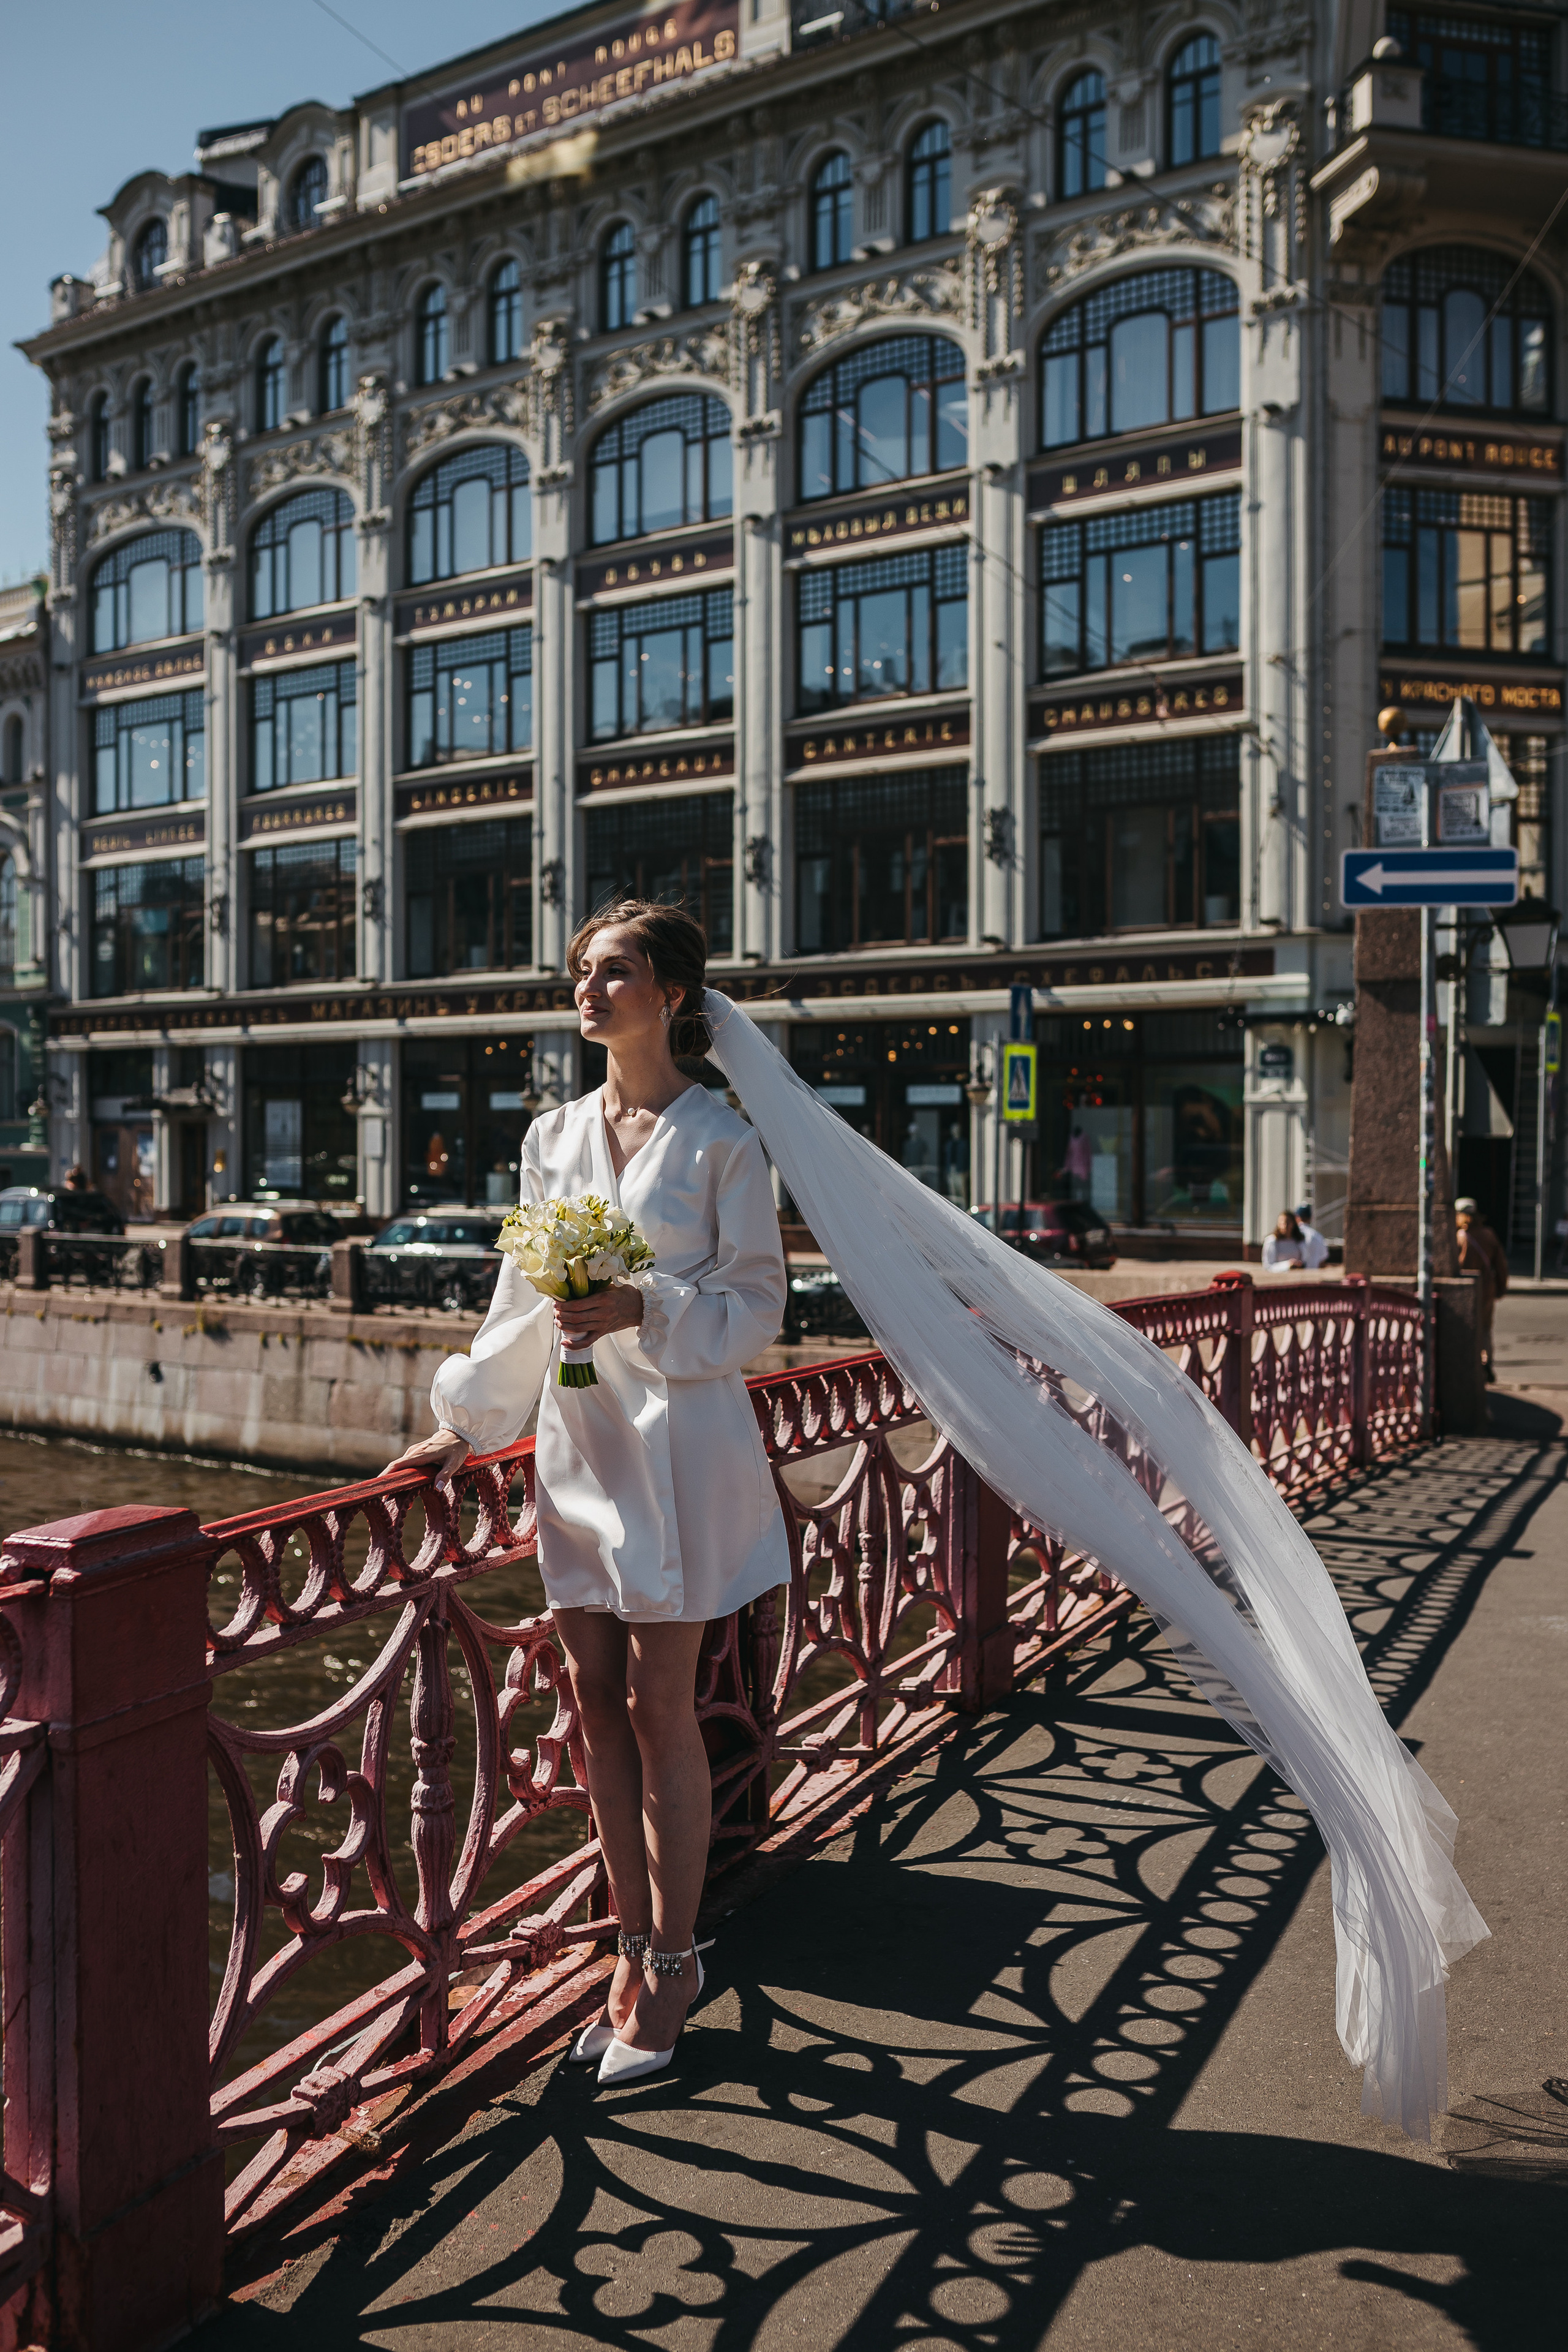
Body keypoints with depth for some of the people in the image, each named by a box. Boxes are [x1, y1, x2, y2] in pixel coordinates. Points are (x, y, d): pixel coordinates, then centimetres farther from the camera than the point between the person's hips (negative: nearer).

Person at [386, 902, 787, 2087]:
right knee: (599, 1707, 10)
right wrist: (465, 1425, 13)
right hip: (578, 1442, 5)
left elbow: (757, 1304, -7)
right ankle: (636, 1947, 26)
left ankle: (671, 1959, 20)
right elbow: (523, 1298, 14)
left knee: (659, 1707, 2)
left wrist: (645, 1311, -22)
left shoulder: (721, 1140, -6)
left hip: (678, 1443, -5)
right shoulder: (556, 1136, 10)